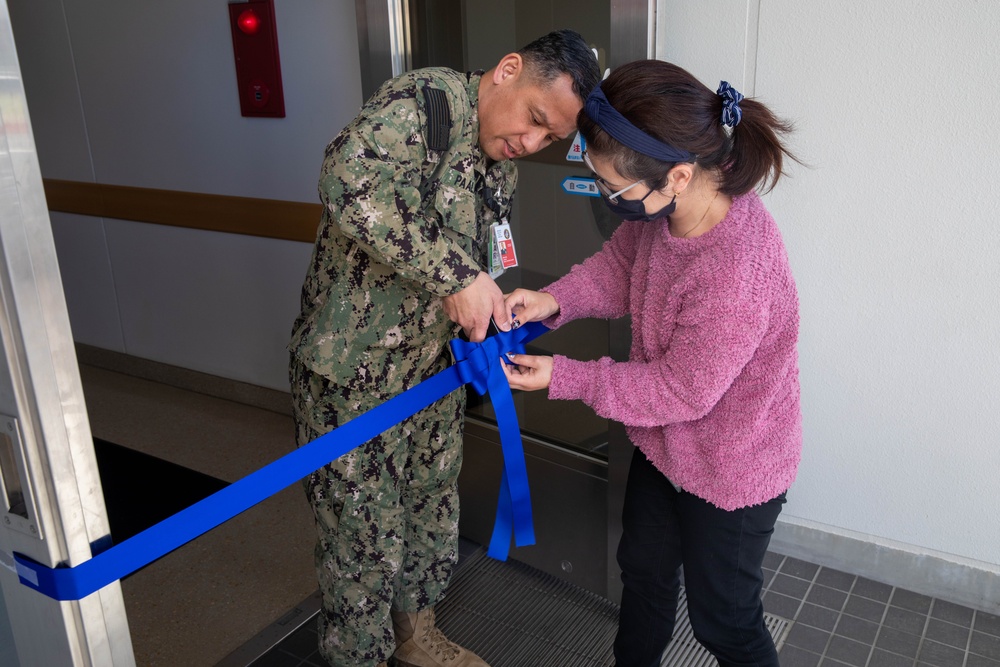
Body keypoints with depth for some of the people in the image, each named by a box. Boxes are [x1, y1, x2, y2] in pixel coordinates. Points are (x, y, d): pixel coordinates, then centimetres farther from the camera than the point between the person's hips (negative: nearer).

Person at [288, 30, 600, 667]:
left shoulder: (502, 169, 8)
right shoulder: (428, 99, -19)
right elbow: (349, 183, -37)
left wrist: (487, 300, 0)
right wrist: (456, 275, -35)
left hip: (431, 369, 8)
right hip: (351, 372, -8)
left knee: (434, 509, 22)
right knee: (366, 534, 6)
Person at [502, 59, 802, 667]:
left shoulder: (737, 278, -41)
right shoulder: (665, 207, -18)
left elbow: (681, 392, -28)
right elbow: (620, 266, 1)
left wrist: (563, 377, -22)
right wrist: (555, 301, -17)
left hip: (730, 471, -8)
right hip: (664, 445, 8)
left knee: (724, 618, 16)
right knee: (644, 570, 30)